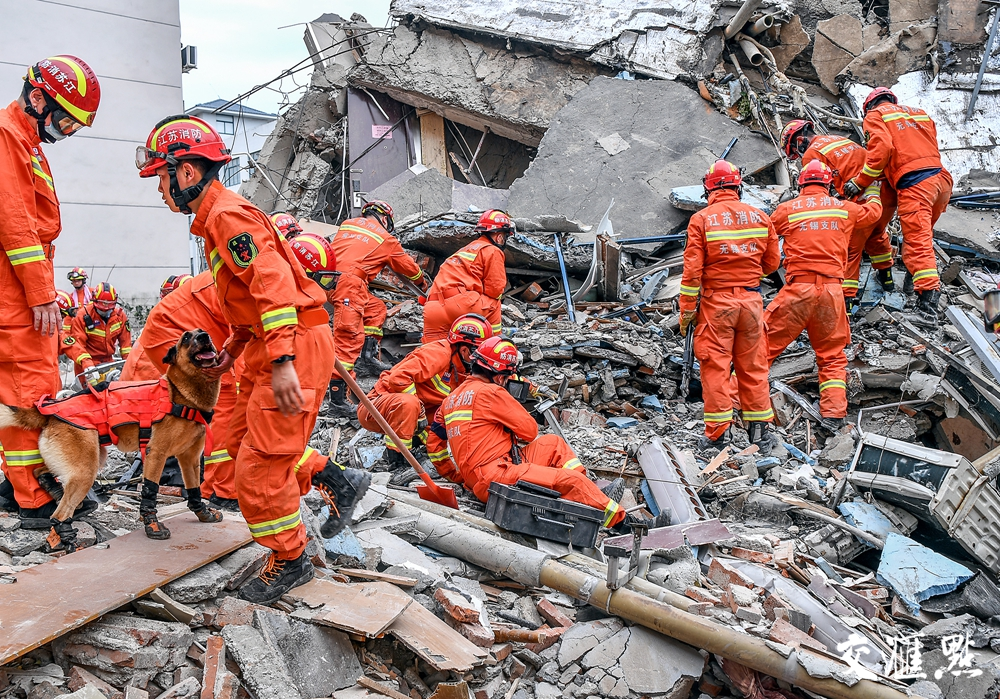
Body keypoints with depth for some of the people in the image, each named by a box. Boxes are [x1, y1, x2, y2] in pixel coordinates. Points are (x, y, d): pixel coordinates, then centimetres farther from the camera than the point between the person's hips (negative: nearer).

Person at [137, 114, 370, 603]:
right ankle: (339, 482, 26)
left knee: (259, 465, -4)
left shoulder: (228, 216, -15)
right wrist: (233, 347, 23)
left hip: (296, 344, -11)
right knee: (242, 442, 18)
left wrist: (282, 361, -32)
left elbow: (273, 281, -27)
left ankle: (290, 561, 14)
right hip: (270, 349, 11)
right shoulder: (215, 220, 18)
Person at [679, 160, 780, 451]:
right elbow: (771, 263, 10)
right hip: (751, 299, 3)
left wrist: (686, 310, -4)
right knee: (752, 366, 12)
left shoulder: (701, 219, -8)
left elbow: (692, 271, -10)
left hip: (716, 301, -3)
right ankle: (760, 429, 19)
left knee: (715, 366, 3)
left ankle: (717, 433, 6)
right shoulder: (760, 217, 3)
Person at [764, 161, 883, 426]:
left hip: (798, 288, -2)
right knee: (832, 355, 13)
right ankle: (834, 412, 9)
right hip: (832, 290, 2)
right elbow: (873, 212, 32)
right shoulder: (844, 208, 12)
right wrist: (873, 190, 53)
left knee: (765, 343, 3)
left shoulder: (787, 209, 3)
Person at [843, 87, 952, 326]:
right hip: (941, 177, 7)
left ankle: (927, 302, -19)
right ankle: (931, 279, 31)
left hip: (913, 183, -7)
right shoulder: (920, 113, 28)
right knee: (924, 234, 24)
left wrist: (860, 182, -4)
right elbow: (931, 148, 22)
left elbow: (882, 148, -8)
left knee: (917, 242, -11)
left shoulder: (875, 115, 9)